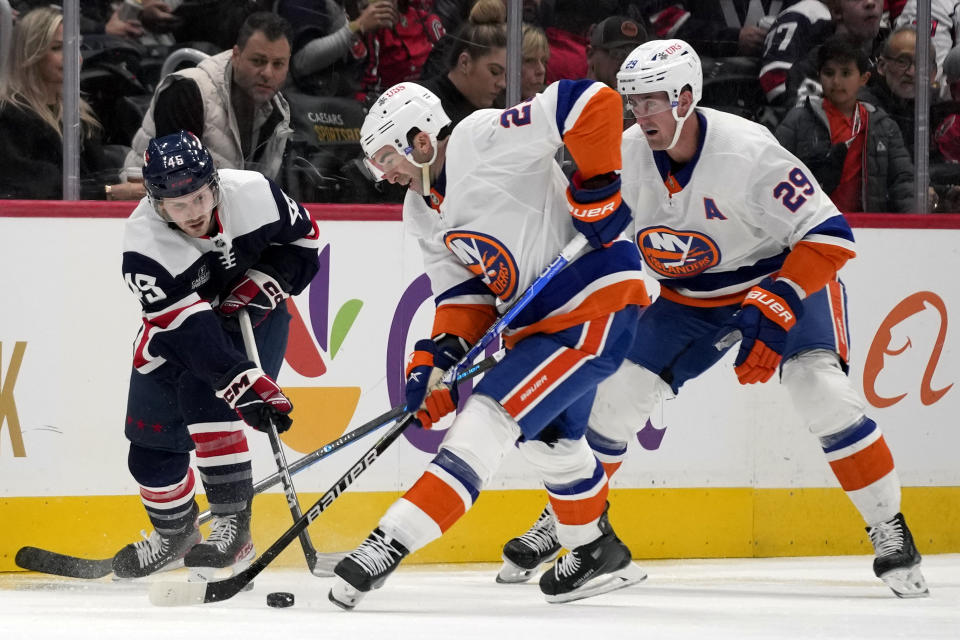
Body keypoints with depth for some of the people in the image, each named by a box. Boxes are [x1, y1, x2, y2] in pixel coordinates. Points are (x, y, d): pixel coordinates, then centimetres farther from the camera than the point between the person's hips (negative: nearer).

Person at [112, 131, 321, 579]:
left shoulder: (251, 193, -26)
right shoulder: (145, 246, -32)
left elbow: (303, 238, -6)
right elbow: (193, 334, -38)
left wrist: (261, 285, -22)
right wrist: (246, 386, -47)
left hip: (251, 313, -1)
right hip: (175, 328, 1)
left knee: (203, 396, -27)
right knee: (152, 444, 5)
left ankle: (233, 523, -22)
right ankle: (174, 534, 33)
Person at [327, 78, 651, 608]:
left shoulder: (482, 141, -19)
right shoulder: (422, 212, 9)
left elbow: (594, 103, -23)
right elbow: (463, 295, 8)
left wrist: (596, 189, -21)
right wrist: (438, 358, -8)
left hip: (597, 302, -11)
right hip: (540, 320, 11)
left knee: (491, 415, -18)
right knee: (547, 439, 25)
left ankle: (392, 542, -25)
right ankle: (600, 555, 46)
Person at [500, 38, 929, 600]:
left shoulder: (748, 151, -31)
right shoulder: (626, 157, -15)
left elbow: (829, 236, -30)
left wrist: (772, 312, -37)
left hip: (787, 277, -5)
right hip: (691, 297, 5)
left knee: (823, 394, -26)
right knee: (618, 397, -3)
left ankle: (890, 529, -13)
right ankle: (564, 517, 20)